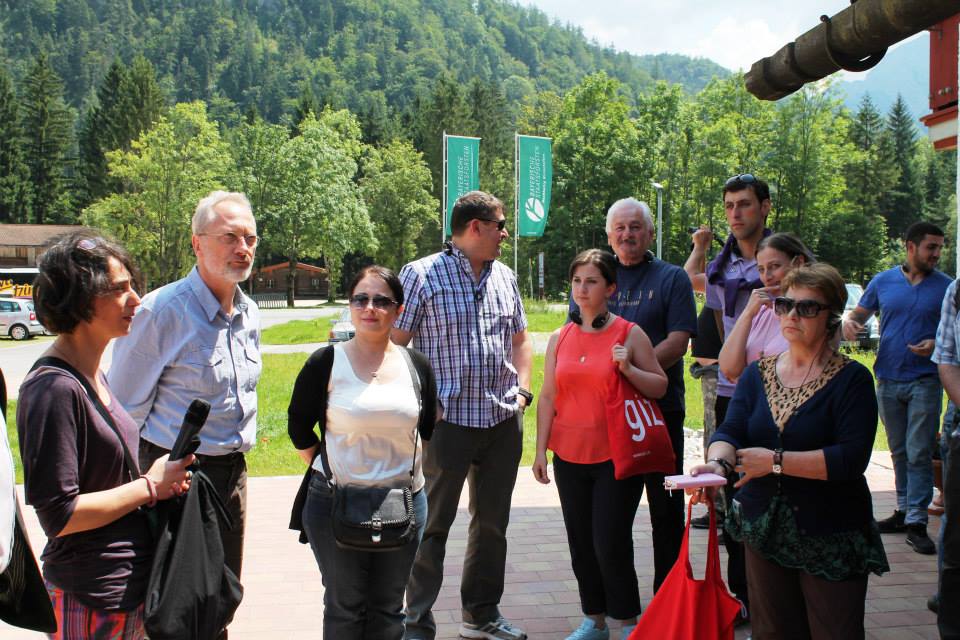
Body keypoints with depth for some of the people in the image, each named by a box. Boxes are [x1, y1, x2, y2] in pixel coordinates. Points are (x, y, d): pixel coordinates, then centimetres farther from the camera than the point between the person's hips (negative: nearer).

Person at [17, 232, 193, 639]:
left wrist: (162, 478, 1)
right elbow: (58, 515, -24)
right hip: (91, 599, -9)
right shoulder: (54, 389, -22)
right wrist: (149, 486, -15)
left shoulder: (92, 375, 7)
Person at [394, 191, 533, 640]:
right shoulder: (422, 275, -6)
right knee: (433, 524, -1)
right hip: (448, 420, -6)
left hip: (504, 419, 6)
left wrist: (522, 389, 8)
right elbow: (395, 343, -7)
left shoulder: (504, 277, 13)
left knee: (492, 522, 14)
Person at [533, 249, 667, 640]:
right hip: (570, 457, 4)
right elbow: (548, 397, 10)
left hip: (616, 457, -4)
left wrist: (628, 369, -16)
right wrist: (541, 450, 6)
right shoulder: (559, 339, 8)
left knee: (611, 544, -5)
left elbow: (660, 386, 1)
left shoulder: (630, 334, -2)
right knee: (581, 544, 10)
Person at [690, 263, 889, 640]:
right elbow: (730, 431, -8)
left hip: (830, 538, -4)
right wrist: (718, 462, -31)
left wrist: (775, 461, -21)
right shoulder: (757, 374, 5)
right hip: (764, 529, 4)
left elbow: (851, 459, -20)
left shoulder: (851, 379, -9)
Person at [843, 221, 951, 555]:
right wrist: (849, 325, -11)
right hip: (888, 380, 3)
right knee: (899, 451, 13)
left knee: (919, 453, -6)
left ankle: (916, 522, -2)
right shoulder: (883, 281, 6)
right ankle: (904, 509, 25)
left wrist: (936, 344, -17)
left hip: (925, 381, -3)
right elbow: (858, 315, 12)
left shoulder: (945, 286, 0)